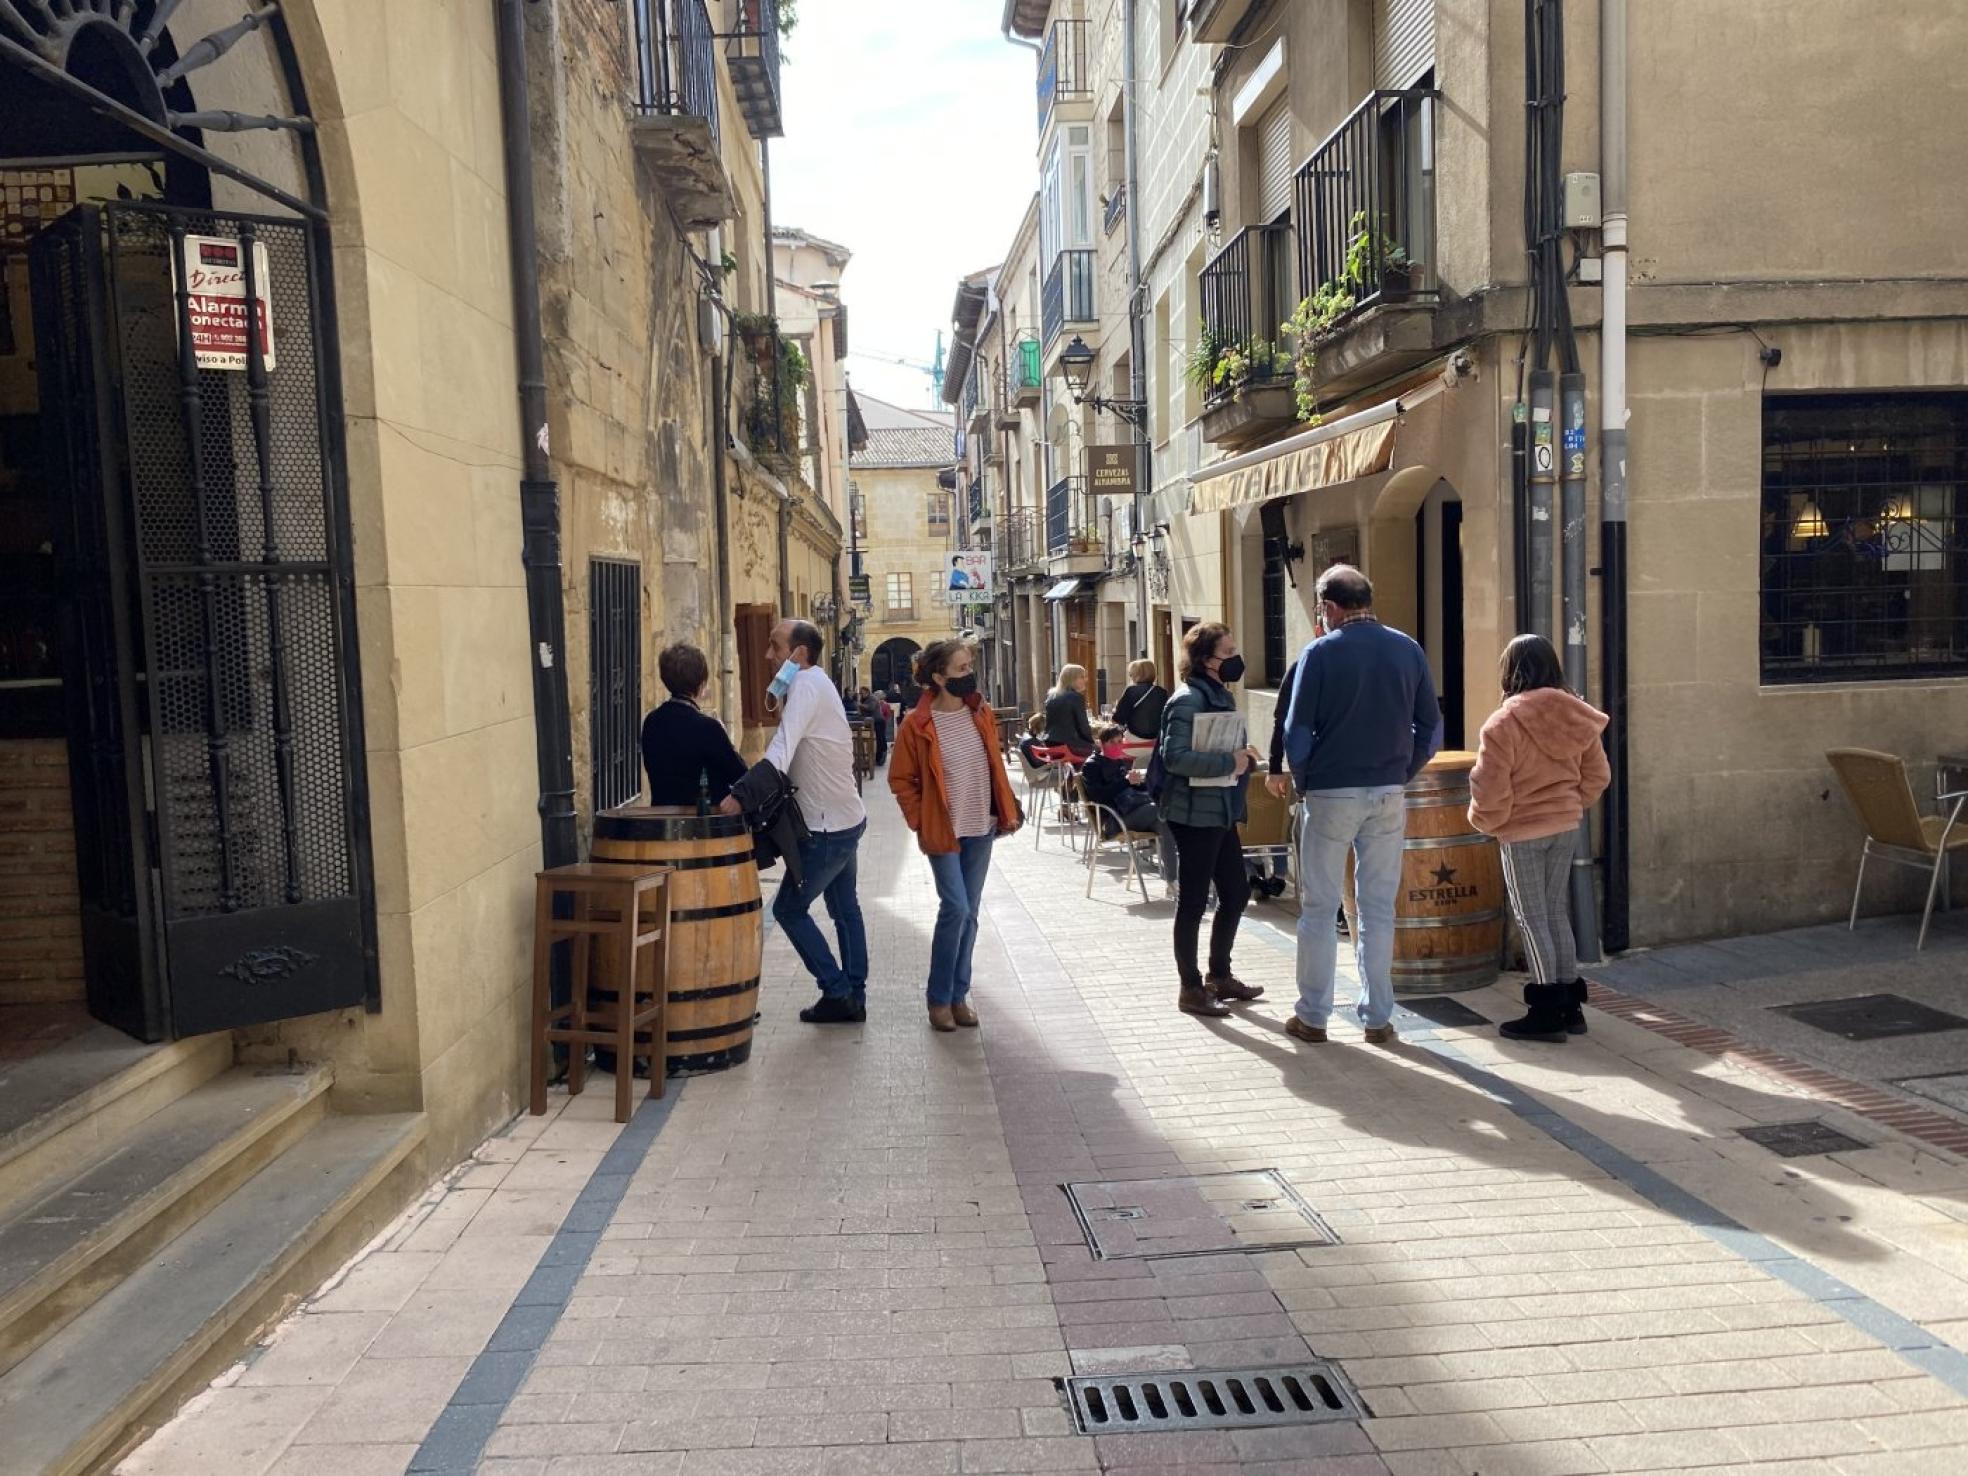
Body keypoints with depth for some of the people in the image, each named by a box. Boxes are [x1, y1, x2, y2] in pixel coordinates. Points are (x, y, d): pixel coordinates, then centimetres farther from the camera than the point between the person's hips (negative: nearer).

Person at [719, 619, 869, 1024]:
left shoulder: (807, 684, -19)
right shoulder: (813, 683, 12)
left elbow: (782, 749, -32)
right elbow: (792, 749, 8)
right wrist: (779, 693, 0)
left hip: (828, 827, -10)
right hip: (846, 819, 10)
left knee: (789, 908, 0)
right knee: (844, 909, 16)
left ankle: (838, 992, 5)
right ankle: (853, 997, 24)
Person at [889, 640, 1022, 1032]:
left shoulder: (981, 714, 2)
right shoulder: (916, 725, -13)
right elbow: (901, 780, -4)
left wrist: (1007, 811, 8)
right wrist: (921, 823, -8)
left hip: (981, 828, 5)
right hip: (944, 832, -5)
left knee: (970, 913, 9)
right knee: (955, 908, -11)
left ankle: (959, 995, 21)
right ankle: (939, 998, 5)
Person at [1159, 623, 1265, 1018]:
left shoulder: (1222, 695, 14)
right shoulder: (1188, 700, -16)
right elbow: (1174, 757, -25)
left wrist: (1243, 755, 6)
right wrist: (1229, 762, -23)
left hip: (1221, 811, 10)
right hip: (1195, 813, -10)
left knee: (1236, 893, 15)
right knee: (1193, 902, 1)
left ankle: (1220, 976, 31)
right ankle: (1190, 989, 12)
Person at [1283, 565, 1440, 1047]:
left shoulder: (1321, 653, -8)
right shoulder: (1408, 651, 4)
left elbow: (1297, 731, -10)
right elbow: (1430, 726, 5)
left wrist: (1303, 785, 3)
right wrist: (1402, 774, 13)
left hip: (1330, 793, -3)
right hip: (1389, 796, 4)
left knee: (1319, 908, 6)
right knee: (1379, 908, 10)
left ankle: (1312, 1016, 12)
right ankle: (1378, 1018, 15)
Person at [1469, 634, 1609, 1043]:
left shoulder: (1503, 722, -18)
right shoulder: (1575, 716, 1)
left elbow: (1491, 791, -17)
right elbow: (1597, 776, 8)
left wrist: (1485, 822, 1)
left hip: (1522, 832, -6)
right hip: (1567, 826, 6)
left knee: (1532, 920, 3)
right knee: (1557, 913, 16)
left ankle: (1547, 1013, 8)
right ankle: (1569, 1005, 22)